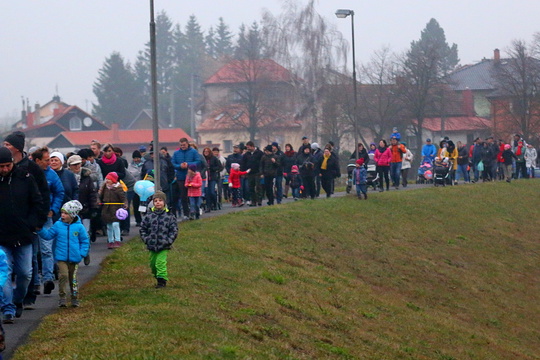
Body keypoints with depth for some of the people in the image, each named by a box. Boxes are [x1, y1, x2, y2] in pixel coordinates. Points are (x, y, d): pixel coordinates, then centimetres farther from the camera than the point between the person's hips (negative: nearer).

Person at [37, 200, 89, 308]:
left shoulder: (79, 227, -2)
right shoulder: (58, 225, 1)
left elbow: (85, 241, 6)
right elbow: (48, 235, 7)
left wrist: (82, 253, -4)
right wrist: (40, 230, -9)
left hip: (74, 258, 0)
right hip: (61, 258, 0)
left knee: (73, 278, 11)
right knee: (63, 275, -16)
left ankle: (75, 297, 25)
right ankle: (62, 297, -8)